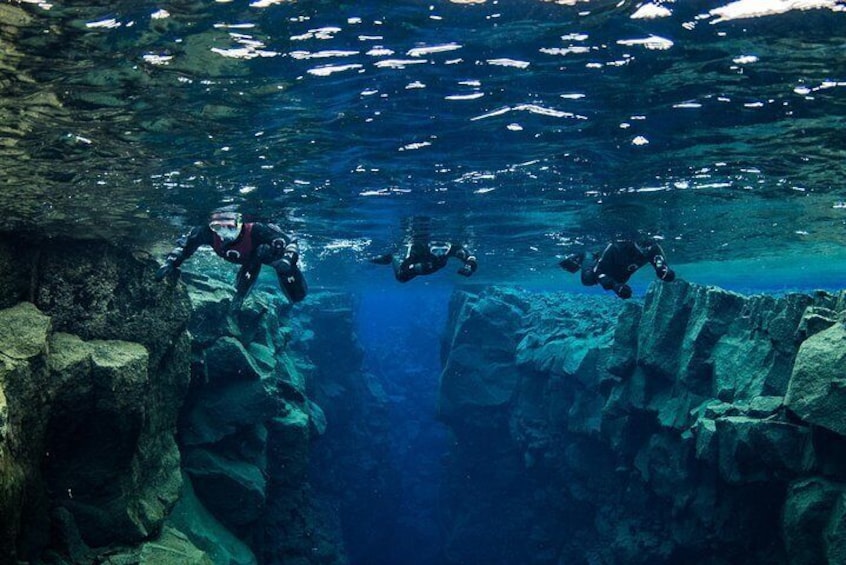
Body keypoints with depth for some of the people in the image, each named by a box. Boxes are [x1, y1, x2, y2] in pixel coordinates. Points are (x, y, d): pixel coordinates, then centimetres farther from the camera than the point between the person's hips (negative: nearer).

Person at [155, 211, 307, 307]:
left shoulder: (255, 231, -49)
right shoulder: (209, 232, -37)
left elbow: (291, 243, -43)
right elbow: (184, 244, -16)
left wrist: (287, 260, -62)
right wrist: (169, 263, -28)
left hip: (270, 251, -4)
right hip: (251, 260, 4)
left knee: (297, 295, -4)